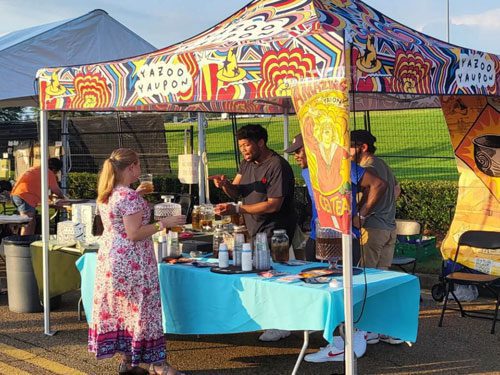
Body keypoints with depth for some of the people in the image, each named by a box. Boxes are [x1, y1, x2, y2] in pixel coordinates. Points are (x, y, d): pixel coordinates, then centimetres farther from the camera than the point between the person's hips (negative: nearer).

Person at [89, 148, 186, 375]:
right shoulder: (130, 197, -20)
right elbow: (134, 234, -22)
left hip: (109, 258, 9)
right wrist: (163, 224, -16)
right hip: (131, 262, -9)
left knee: (116, 309, 13)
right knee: (142, 308, -1)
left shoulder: (106, 195, 8)